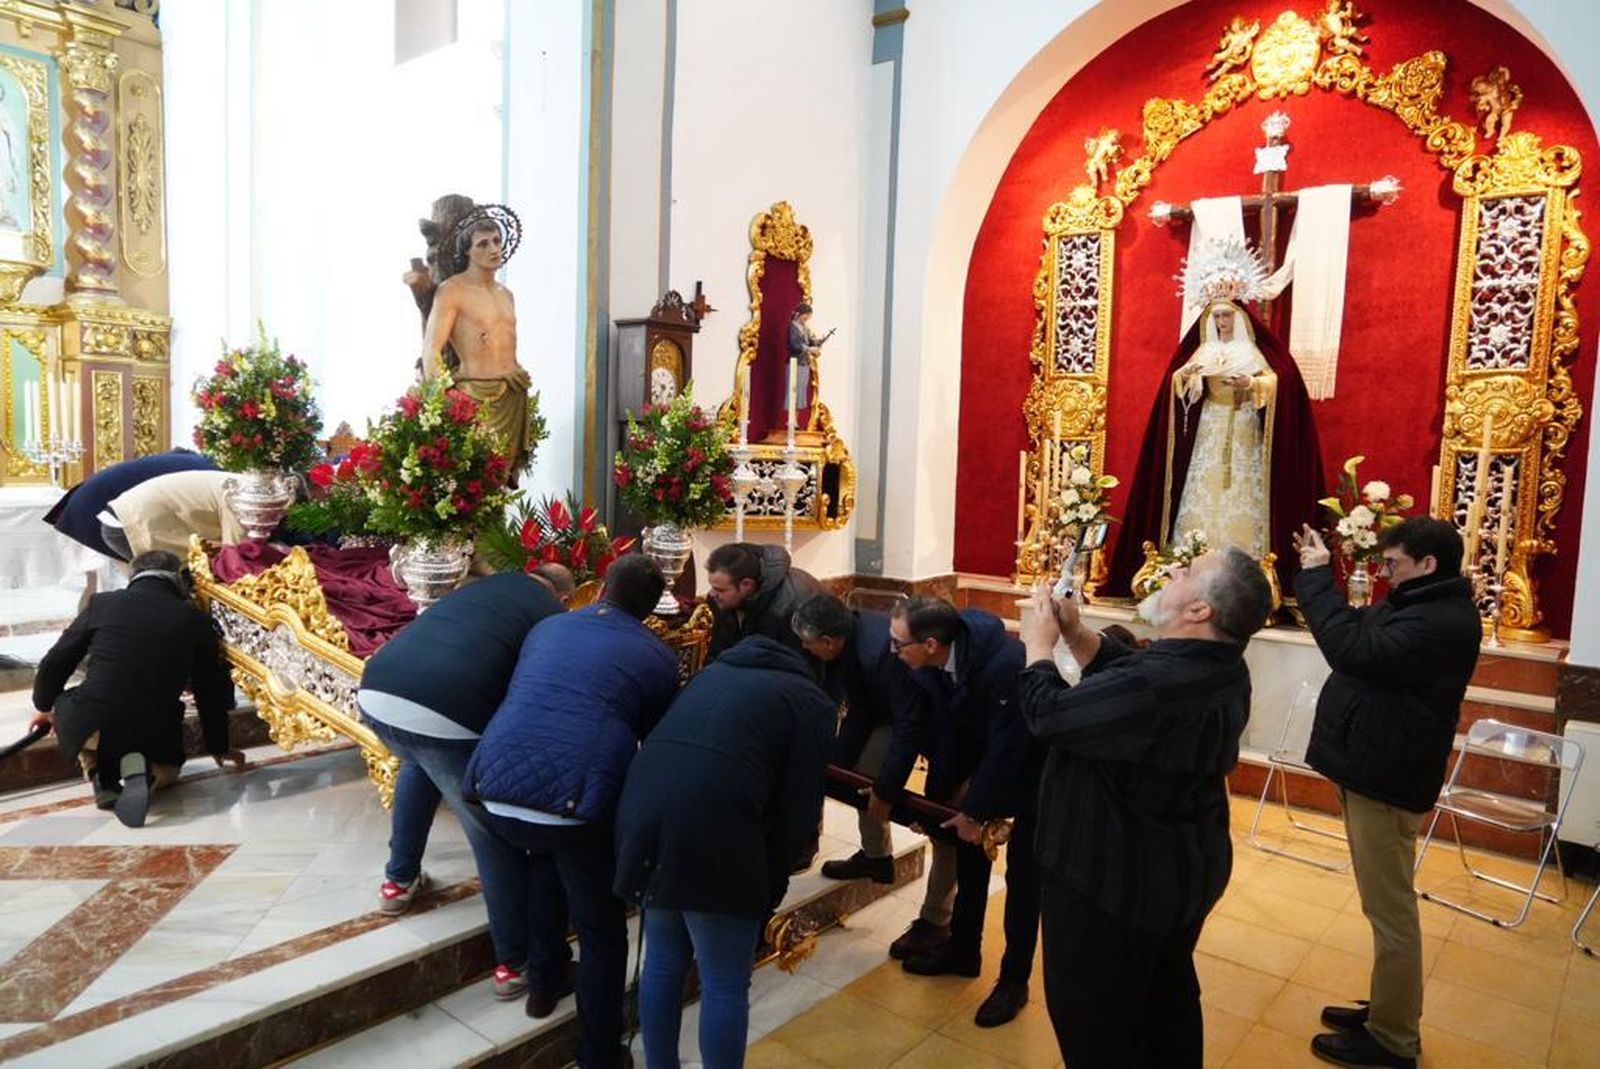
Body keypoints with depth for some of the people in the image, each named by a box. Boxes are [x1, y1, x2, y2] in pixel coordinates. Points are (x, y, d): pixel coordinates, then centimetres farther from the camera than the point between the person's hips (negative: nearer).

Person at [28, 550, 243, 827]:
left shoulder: (102, 604, 5)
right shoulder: (195, 620, 5)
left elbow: (55, 663, 14)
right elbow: (212, 691, 13)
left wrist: (45, 706, 37)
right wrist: (219, 747, 28)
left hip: (90, 727, 0)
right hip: (154, 737, 0)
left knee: (65, 702, 34)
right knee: (167, 770, 33)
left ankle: (99, 770, 9)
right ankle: (144, 769, -6)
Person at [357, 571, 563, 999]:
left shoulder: (497, 582, 27)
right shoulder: (557, 622, 12)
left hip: (375, 692, 7)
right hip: (443, 714, -6)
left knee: (419, 763, 39)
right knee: (496, 837, 12)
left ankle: (400, 879, 49)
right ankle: (516, 963, 22)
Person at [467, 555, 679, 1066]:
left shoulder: (547, 628, 21)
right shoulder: (658, 657, 10)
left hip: (497, 791, 5)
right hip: (576, 803, -5)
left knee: (546, 854, 36)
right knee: (603, 933, 16)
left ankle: (545, 981, 44)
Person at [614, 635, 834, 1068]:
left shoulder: (716, 670, 29)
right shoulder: (811, 702, 13)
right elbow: (796, 808, 5)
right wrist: (769, 891, 16)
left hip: (644, 805, 6)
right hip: (713, 823, -6)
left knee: (662, 960, 24)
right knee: (726, 986, 9)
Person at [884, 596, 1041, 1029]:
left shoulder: (1005, 664, -40)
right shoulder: (928, 663, -20)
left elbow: (1006, 748, -30)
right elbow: (916, 727, -7)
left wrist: (976, 812, -19)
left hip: (1031, 766, -6)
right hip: (982, 761, 6)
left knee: (1022, 875, 5)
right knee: (970, 856, 16)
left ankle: (1014, 979, 20)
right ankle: (963, 950, 34)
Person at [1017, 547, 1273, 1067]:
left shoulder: (1157, 685, -37)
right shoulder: (1219, 666, -4)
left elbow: (1048, 715, -26)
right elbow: (1124, 675, 7)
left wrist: (1038, 643, -11)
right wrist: (1075, 631, -4)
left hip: (1116, 882, -9)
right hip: (1182, 870, 9)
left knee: (1094, 1020, 13)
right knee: (1167, 995, 29)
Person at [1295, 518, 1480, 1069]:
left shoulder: (1443, 621, -23)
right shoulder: (1422, 607, 12)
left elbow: (1352, 648, -32)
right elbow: (1359, 630, 17)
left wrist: (1316, 577, -23)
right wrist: (1318, 577, 2)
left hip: (1386, 777, -11)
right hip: (1373, 767, 11)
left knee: (1390, 910, 2)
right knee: (1387, 905, 20)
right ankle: (1386, 1011, 34)